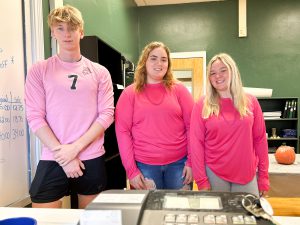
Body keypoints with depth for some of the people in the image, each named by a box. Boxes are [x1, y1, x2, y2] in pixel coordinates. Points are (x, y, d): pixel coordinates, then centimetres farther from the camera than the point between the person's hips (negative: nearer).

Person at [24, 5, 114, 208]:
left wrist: (75, 147, -12)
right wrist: (63, 154, -11)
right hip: (52, 160, -1)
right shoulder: (39, 71, 3)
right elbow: (35, 117, -3)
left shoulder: (99, 72, 5)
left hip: (92, 159, 1)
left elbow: (107, 114, -2)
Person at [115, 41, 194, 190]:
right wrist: (131, 169, -7)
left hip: (179, 163, 1)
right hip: (144, 166, -1)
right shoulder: (130, 93, 0)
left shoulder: (179, 89, 2)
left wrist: (191, 161, -3)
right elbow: (122, 131, -3)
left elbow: (191, 126, 2)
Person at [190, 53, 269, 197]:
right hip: (214, 174, -1)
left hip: (247, 174, 2)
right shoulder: (202, 105, -5)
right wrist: (201, 180, -8)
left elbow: (260, 140, 3)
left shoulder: (251, 102, 1)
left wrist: (263, 176, 2)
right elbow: (196, 143, -6)